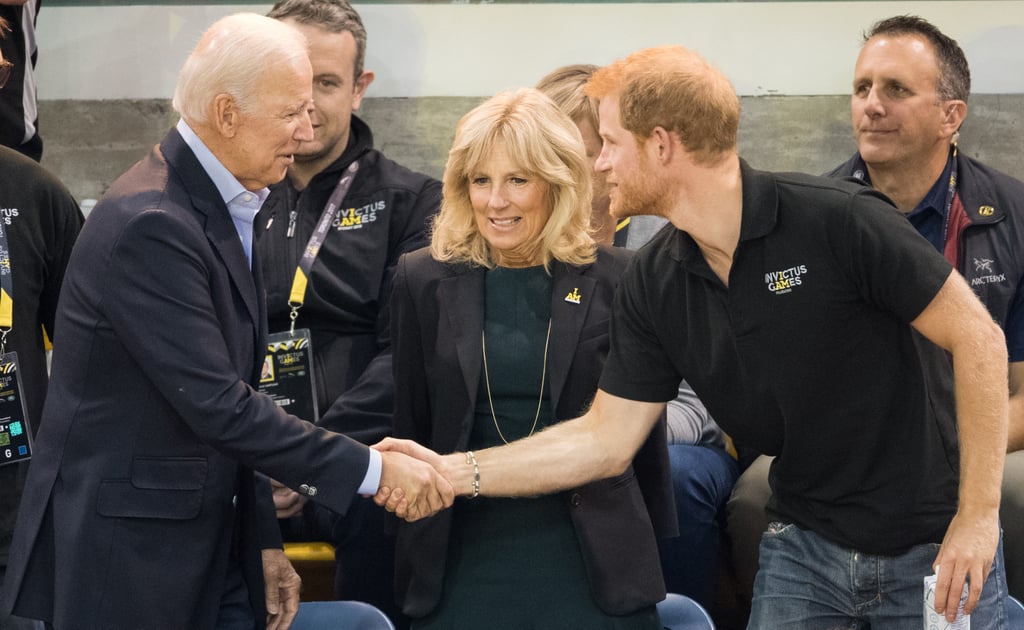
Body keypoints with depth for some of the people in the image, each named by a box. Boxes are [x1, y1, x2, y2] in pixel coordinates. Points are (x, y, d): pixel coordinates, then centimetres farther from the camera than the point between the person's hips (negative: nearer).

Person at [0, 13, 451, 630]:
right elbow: (217, 407, -23)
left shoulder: (225, 208, 10)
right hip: (126, 561, -9)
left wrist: (264, 540, 12)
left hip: (214, 549, 9)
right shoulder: (149, 226, -20)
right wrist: (372, 469, -18)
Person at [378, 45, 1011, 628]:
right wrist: (454, 472, -3)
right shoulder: (653, 286, -2)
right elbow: (607, 438, 3)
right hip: (805, 547, 5)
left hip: (932, 550, -5)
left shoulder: (837, 220, -20)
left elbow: (977, 338, -17)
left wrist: (977, 518, -18)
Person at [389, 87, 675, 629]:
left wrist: (655, 541, 7)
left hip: (588, 554, -1)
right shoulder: (423, 280, 4)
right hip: (462, 555, 1)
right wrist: (406, 545, 8)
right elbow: (411, 425, 9)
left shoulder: (612, 279, 1)